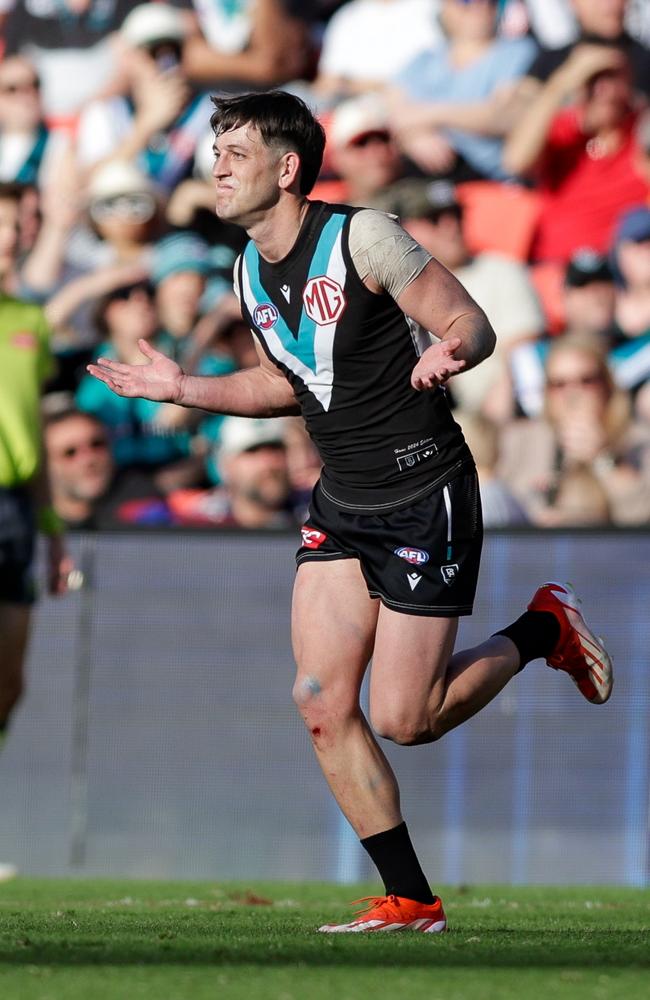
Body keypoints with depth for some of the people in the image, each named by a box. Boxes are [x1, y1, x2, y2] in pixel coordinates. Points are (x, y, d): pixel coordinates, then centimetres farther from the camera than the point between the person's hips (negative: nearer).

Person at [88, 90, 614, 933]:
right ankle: (410, 901, 7)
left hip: (425, 493, -7)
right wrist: (185, 388, 11)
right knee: (321, 704, -3)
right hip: (341, 503, 7)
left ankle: (541, 631, 19)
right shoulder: (250, 272, 7)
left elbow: (471, 322, -14)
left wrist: (448, 352, -37)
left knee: (403, 720, -8)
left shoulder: (362, 238, -16)